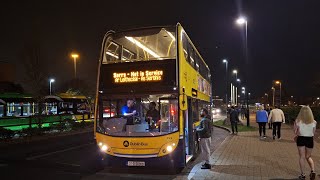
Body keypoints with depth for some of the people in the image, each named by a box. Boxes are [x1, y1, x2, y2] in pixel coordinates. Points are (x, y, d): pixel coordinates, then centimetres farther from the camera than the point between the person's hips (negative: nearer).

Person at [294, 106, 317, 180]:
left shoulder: (298, 121, -10)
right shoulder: (313, 122, -5)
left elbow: (295, 132, -9)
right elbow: (313, 133, 2)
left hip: (301, 139, -2)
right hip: (310, 139, 2)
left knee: (302, 157, 8)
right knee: (308, 157, 19)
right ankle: (312, 170, -1)